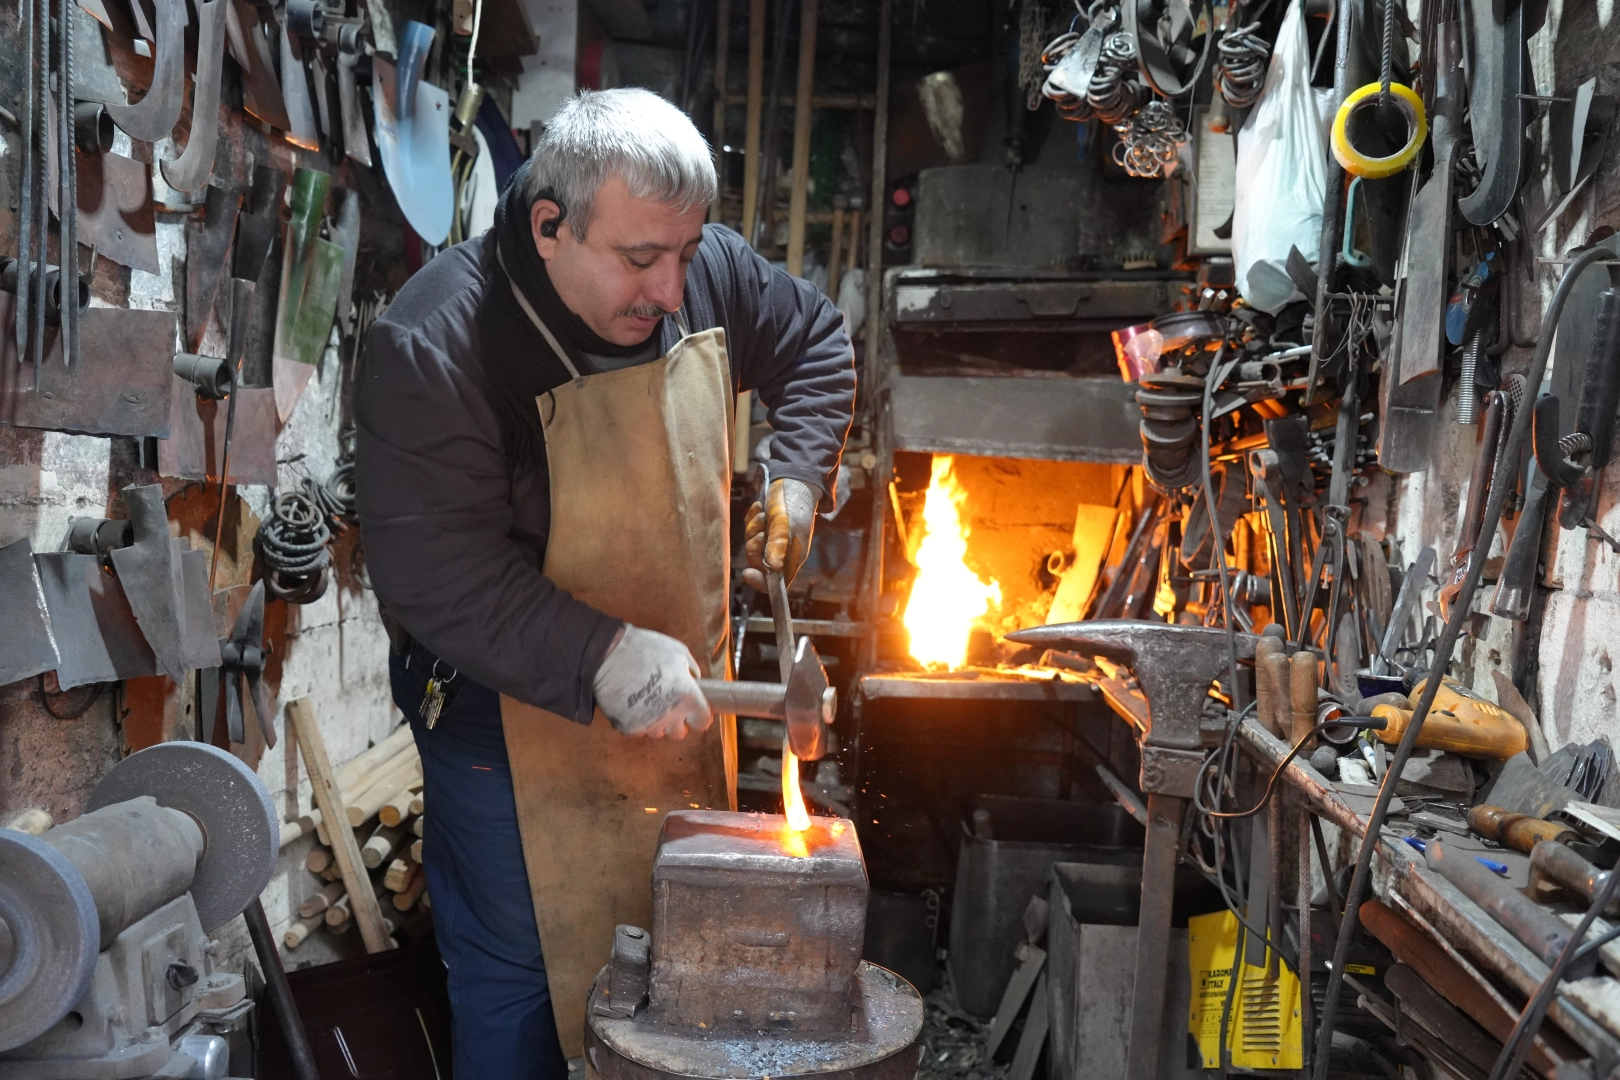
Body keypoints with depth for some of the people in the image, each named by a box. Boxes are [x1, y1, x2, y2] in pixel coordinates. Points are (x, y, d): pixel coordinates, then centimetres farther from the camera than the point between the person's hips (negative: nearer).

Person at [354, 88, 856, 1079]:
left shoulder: (707, 271, -7)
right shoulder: (433, 346, -25)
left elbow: (818, 344, 13)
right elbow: (435, 576, -28)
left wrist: (797, 479, 1)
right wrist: (605, 659, -34)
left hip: (682, 692, 6)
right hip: (516, 708, -6)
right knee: (523, 980, 7)